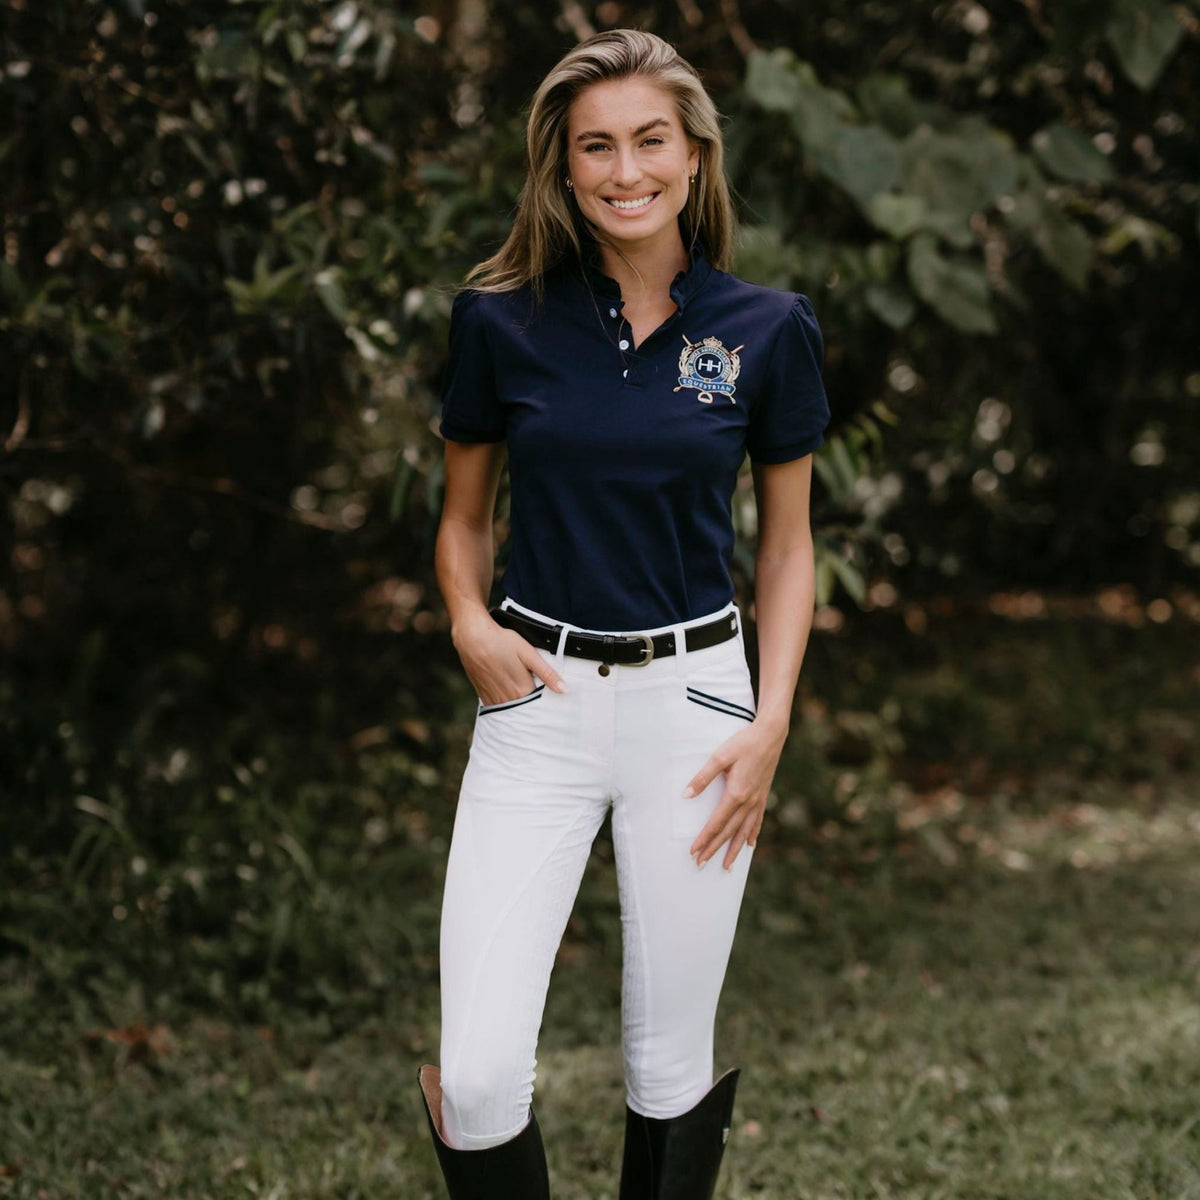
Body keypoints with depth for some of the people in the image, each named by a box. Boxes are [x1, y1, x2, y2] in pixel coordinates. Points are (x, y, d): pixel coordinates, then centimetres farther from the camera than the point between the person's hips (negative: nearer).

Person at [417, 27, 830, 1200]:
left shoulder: (768, 330, -2)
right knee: (478, 1072, -8)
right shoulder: (500, 320, -2)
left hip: (692, 697, 0)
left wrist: (771, 723, -3)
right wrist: (470, 625, -9)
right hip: (538, 697, 0)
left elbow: (786, 539, 8)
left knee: (671, 1062, 8)